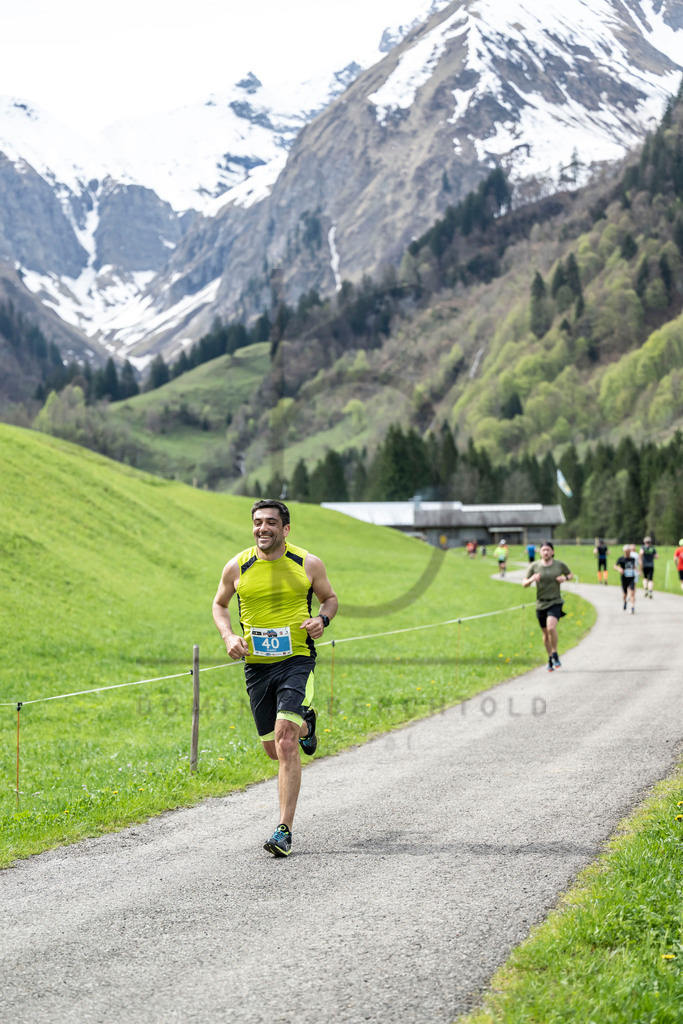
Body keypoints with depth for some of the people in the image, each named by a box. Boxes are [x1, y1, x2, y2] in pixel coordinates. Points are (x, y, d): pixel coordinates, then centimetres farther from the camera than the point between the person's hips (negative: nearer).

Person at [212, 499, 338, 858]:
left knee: (285, 743, -17)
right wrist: (228, 636, -2)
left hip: (296, 660, -3)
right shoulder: (237, 567, 2)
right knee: (273, 749, 11)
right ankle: (304, 724, 48)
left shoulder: (307, 564, -1)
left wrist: (322, 619, -8)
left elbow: (330, 598, 14)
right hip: (257, 664, 3)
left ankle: (285, 831, -15)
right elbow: (219, 604, 17)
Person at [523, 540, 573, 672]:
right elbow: (524, 584, 0)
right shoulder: (534, 567, -3)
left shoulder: (560, 565, -3)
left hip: (555, 603, -2)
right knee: (546, 634, 12)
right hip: (541, 604, 2)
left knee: (551, 627, -25)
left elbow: (570, 574, 15)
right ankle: (550, 658, 31)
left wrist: (565, 578, -9)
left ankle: (555, 654, -6)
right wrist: (531, 579, -22)